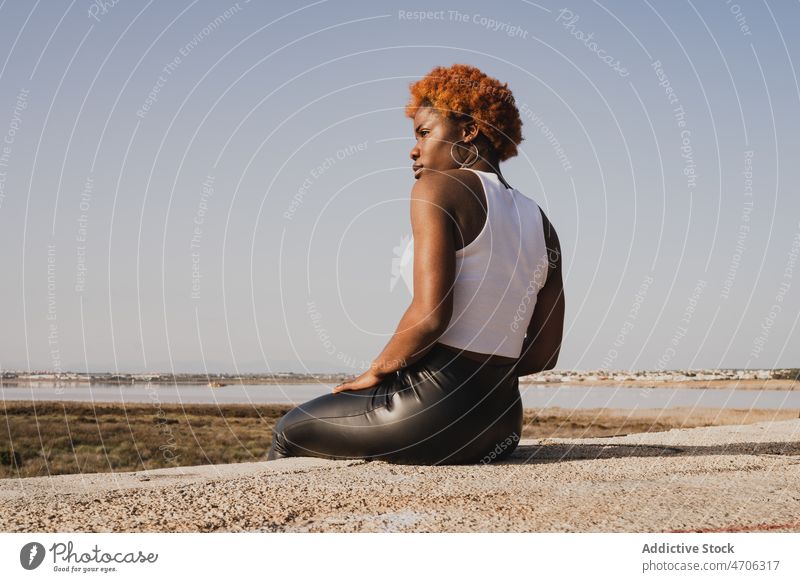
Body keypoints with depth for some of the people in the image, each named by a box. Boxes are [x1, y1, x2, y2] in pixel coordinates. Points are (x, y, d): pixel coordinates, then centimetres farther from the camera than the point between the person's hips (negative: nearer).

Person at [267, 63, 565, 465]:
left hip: (435, 410, -8)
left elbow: (430, 315, -20)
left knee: (290, 431, 20)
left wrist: (377, 371, -5)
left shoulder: (440, 187, -9)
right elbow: (544, 353, 11)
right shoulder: (541, 224, 11)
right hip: (501, 427, 8)